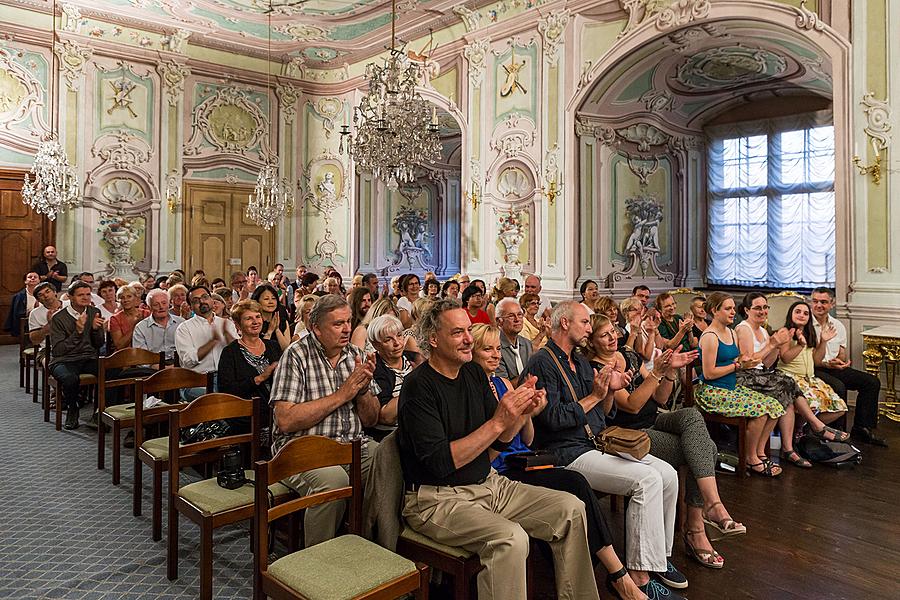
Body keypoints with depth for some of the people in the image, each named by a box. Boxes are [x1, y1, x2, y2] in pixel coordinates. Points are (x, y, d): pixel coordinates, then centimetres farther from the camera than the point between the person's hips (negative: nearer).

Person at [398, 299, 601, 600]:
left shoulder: (474, 372, 7)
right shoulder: (419, 386, -16)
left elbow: (497, 444, 10)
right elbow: (441, 462, -23)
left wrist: (521, 413, -10)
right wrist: (498, 422, -24)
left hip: (487, 483, 8)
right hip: (438, 498, -7)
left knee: (571, 508, -1)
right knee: (510, 538, -32)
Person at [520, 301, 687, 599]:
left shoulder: (581, 361, 19)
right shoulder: (542, 364, -10)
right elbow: (553, 419, -18)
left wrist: (610, 391, 1)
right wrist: (594, 396, -13)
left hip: (599, 444, 9)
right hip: (569, 453, -9)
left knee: (668, 474, -5)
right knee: (647, 479, -24)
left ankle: (659, 556, 11)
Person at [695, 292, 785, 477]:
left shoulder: (731, 333, 13)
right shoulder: (710, 337, -15)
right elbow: (709, 373, -19)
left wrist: (746, 362, -1)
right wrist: (738, 365, -13)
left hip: (732, 388, 9)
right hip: (712, 392, -9)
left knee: (774, 406, -4)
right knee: (759, 410, -23)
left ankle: (760, 453, 8)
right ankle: (751, 460, -4)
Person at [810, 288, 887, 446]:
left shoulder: (838, 326, 13)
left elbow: (842, 354, 17)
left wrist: (843, 361, -7)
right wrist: (826, 364, -21)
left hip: (835, 368, 7)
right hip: (812, 369, -7)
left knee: (872, 382, -5)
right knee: (838, 386, -33)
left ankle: (862, 429, -1)